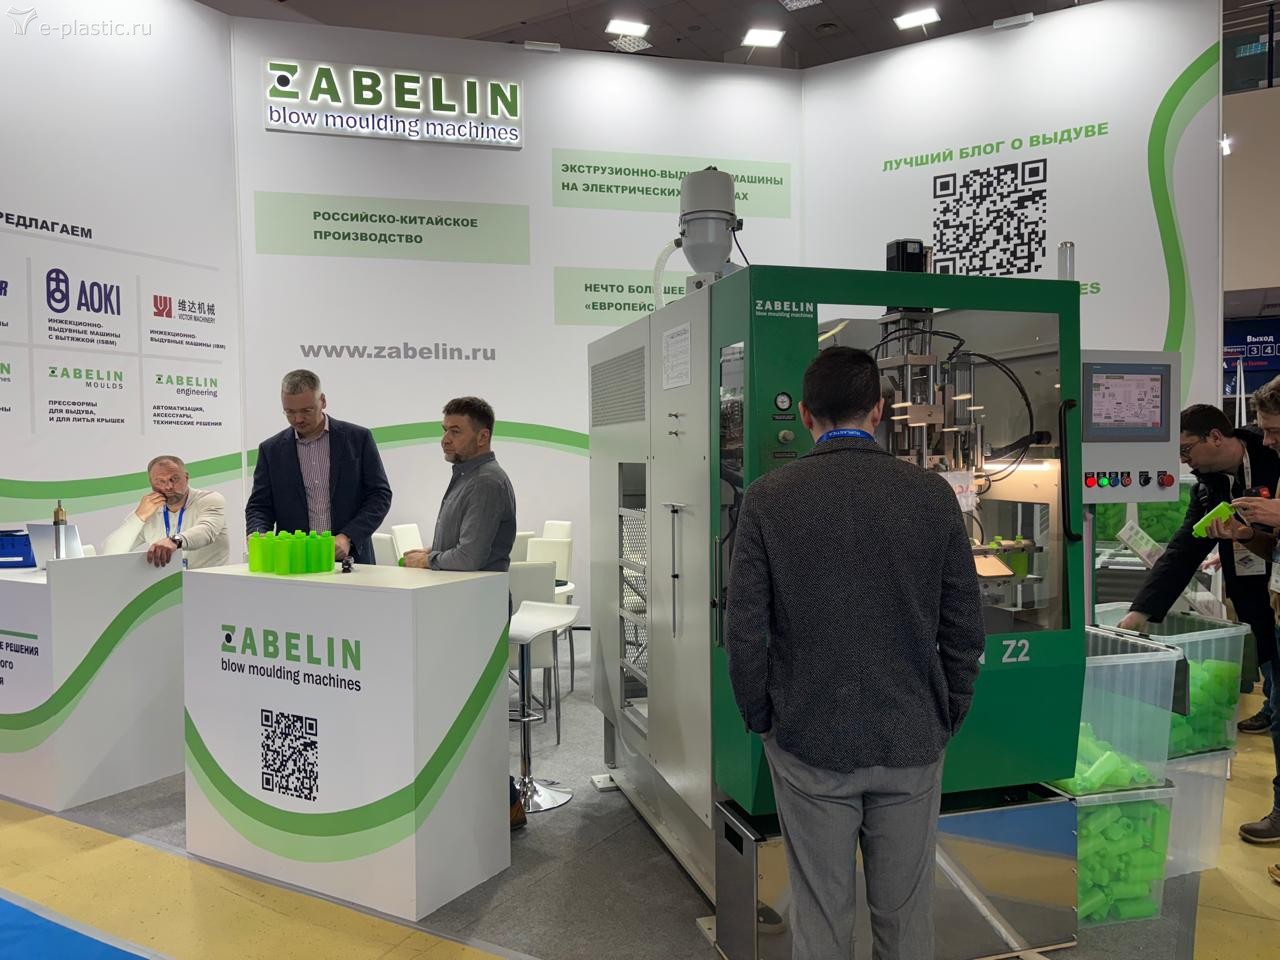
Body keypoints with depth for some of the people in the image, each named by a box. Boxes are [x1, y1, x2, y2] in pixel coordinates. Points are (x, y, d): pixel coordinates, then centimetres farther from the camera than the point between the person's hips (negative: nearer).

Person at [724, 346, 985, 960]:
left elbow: (744, 631, -9)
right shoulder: (933, 495, -5)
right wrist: (946, 718, 12)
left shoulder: (767, 499, -10)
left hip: (808, 743, -1)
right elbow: (965, 628, -1)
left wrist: (761, 719, 6)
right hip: (912, 742, 2)